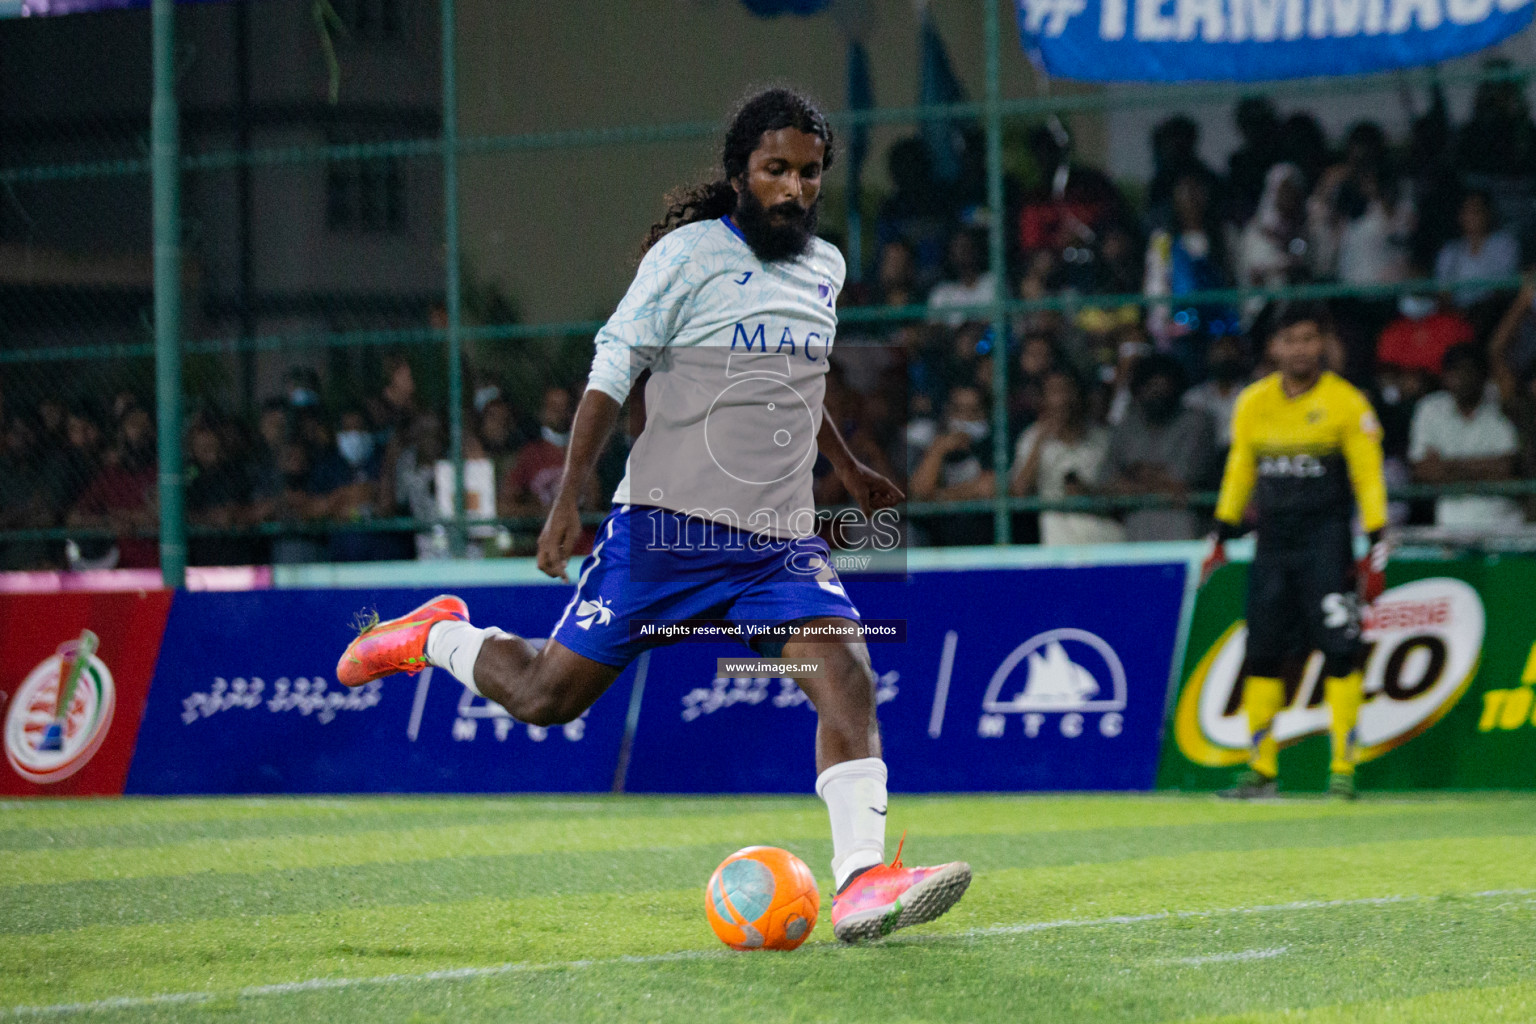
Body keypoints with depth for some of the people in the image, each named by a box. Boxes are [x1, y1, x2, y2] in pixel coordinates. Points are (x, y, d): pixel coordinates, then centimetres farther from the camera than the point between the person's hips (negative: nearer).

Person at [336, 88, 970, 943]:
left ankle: (862, 882, -26)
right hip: (666, 526, -5)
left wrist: (850, 470, 39)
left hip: (780, 539, 5)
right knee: (546, 697, -2)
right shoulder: (690, 254, -6)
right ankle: (439, 635, 28)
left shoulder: (825, 267, 14)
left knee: (847, 673, -18)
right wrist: (567, 502, -12)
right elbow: (612, 374, -6)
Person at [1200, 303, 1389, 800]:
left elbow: (1368, 476, -6)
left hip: (1325, 543, -4)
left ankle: (1343, 768, -5)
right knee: (1262, 654, 4)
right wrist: (1221, 536, 15)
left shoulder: (1346, 403, -4)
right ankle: (1261, 769, 11)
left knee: (1339, 654, -10)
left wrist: (1376, 549, -11)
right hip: (1272, 544, 4)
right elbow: (1239, 470, 19)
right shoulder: (1253, 403, 9)